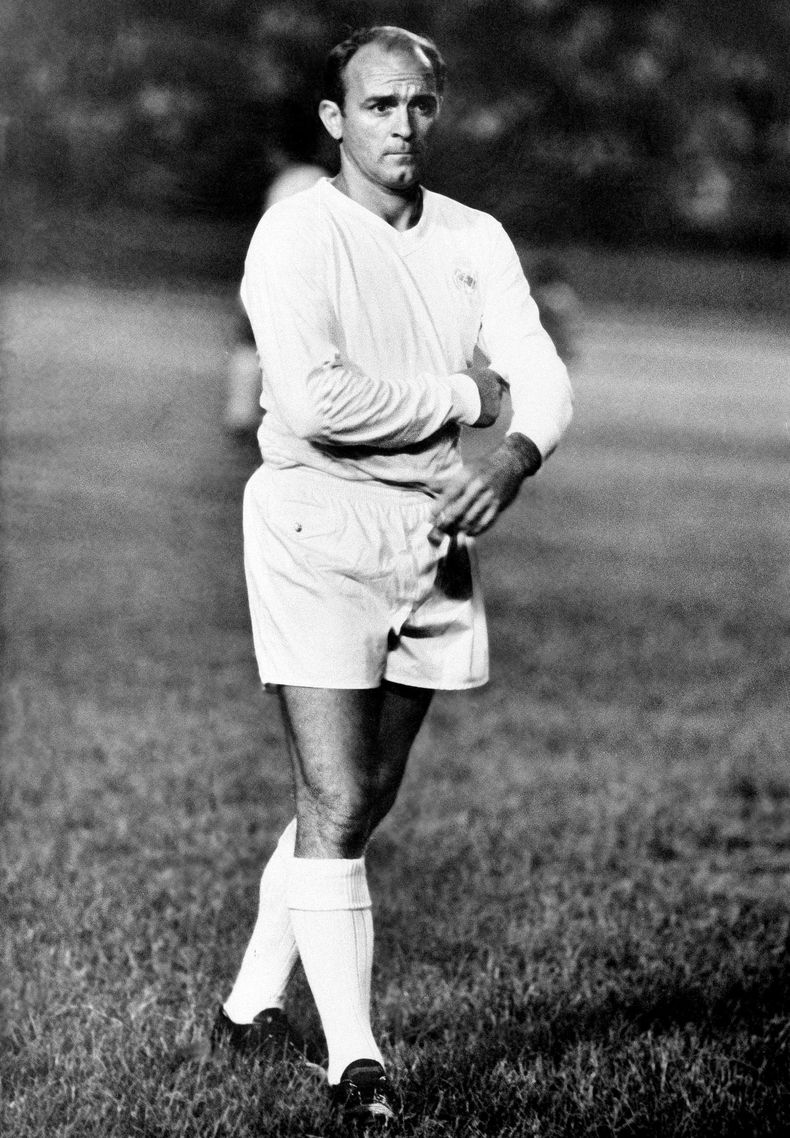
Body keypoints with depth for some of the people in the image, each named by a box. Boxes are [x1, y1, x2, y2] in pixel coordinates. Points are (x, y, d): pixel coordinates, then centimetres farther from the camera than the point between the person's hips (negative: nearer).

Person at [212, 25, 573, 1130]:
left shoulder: (476, 240, 10)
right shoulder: (296, 237, -9)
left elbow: (543, 377, 2)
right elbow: (317, 399, -21)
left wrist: (511, 461, -20)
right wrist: (461, 396, -11)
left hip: (436, 531, 6)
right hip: (318, 528, -6)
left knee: (365, 799, 12)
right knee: (335, 805, -10)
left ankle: (253, 1006, 28)